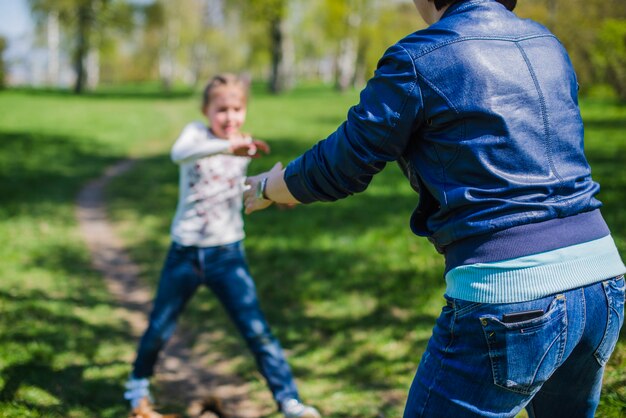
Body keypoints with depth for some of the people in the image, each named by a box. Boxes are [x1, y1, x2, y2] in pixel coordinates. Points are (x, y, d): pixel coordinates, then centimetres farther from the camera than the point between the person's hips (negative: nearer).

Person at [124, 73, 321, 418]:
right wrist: (227, 146, -50)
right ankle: (139, 382, 37)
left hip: (227, 254, 2)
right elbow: (179, 153, -35)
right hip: (185, 252, -1)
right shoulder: (197, 133, -8)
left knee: (257, 330, -6)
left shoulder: (245, 146, 4)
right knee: (160, 329, 11)